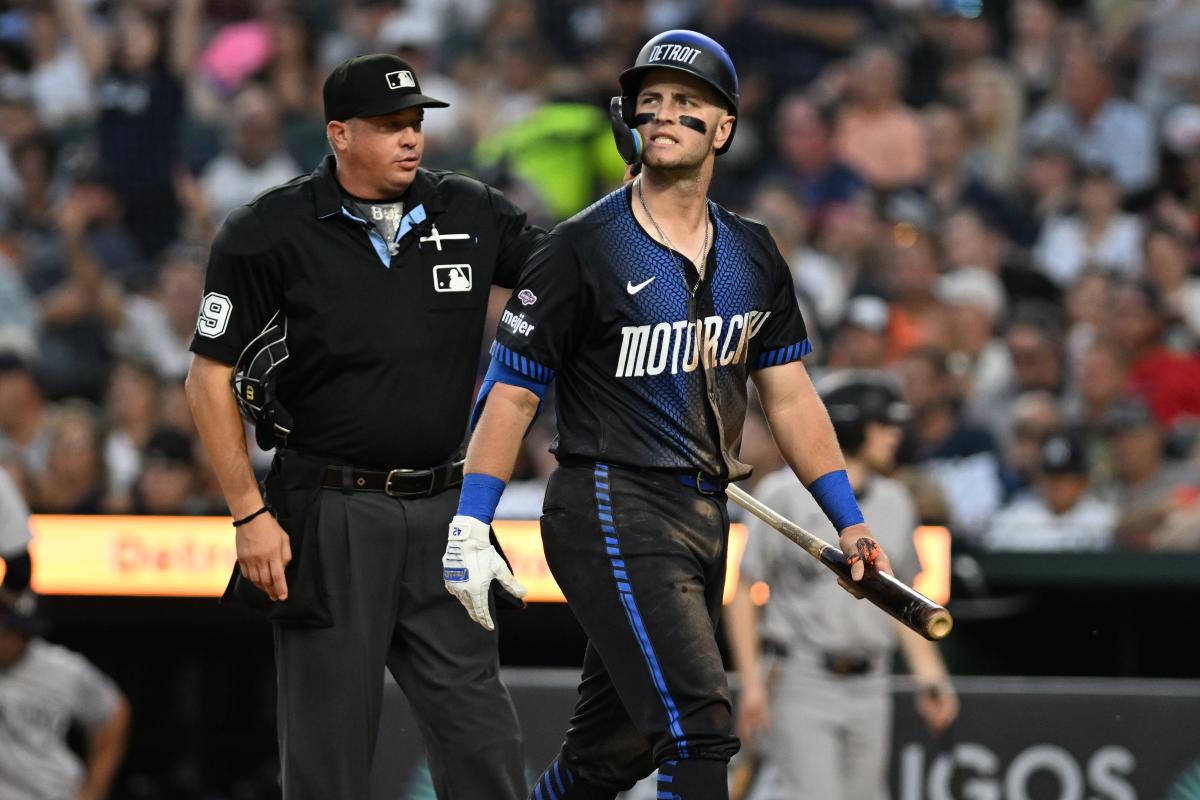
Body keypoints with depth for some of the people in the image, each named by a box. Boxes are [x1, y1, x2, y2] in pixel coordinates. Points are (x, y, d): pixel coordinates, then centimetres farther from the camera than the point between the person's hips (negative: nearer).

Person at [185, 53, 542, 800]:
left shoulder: (471, 213, 4)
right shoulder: (270, 233, -6)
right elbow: (211, 376, -3)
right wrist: (250, 514, -8)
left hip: (443, 508, 4)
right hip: (330, 517, -3)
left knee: (481, 733, 3)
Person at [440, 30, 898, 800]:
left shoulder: (752, 255, 11)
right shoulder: (584, 249, -6)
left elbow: (790, 395, 16)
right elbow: (511, 391, -5)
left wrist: (850, 523, 9)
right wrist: (470, 527, -12)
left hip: (704, 519, 7)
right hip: (612, 513, -6)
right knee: (699, 728, -18)